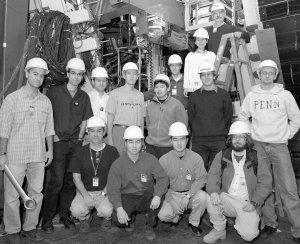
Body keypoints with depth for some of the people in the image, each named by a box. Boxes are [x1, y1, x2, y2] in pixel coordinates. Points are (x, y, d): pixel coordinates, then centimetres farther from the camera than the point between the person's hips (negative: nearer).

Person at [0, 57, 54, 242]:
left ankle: (30, 227, 26)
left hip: (38, 156, 4)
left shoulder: (46, 101, 7)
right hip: (15, 156, -3)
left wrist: (50, 150, 8)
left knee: (37, 194, 10)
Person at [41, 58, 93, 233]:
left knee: (70, 181, 7)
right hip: (58, 143, -3)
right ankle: (47, 218, 9)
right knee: (56, 181, -6)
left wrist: (80, 138, 4)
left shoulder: (84, 97, 10)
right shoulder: (54, 92, 0)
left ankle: (65, 215, 21)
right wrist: (53, 136, -7)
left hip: (76, 144, 3)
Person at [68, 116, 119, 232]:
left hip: (105, 192, -1)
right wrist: (85, 195, -11)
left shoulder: (112, 151, 1)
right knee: (76, 210, -27)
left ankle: (107, 219, 11)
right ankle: (85, 218, 11)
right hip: (85, 191, 1)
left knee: (106, 211, -29)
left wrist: (103, 193, -13)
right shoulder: (80, 152, 5)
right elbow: (76, 177, 2)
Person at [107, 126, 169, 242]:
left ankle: (149, 226, -3)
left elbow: (163, 178, -11)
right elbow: (113, 189, -10)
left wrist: (157, 195, -31)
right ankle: (128, 219, 15)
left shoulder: (150, 159, -6)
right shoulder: (117, 164, -8)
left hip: (146, 197, 1)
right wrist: (119, 208, -26)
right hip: (127, 198, -1)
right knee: (117, 219, -27)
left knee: (155, 193, -31)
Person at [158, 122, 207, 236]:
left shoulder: (196, 158, -10)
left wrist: (188, 196, -21)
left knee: (202, 196, -31)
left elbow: (201, 179, -10)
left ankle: (194, 222, 0)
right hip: (172, 194, 0)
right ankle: (176, 216, 16)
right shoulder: (164, 160, -9)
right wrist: (171, 201, -14)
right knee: (163, 215, -24)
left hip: (191, 193, 0)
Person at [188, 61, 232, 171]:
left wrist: (222, 130, 3)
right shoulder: (194, 96, 7)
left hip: (219, 141, 0)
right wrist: (198, 130, 4)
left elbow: (228, 115, 8)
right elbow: (190, 116, 11)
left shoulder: (223, 94, 5)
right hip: (199, 142, 1)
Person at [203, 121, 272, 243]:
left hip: (248, 204, -1)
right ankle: (219, 230, -3)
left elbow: (265, 182, -2)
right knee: (210, 198, -28)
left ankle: (240, 223, 18)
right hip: (228, 200, 1)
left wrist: (254, 202, -13)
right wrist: (213, 191, -27)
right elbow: (213, 176, -6)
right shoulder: (221, 156, 1)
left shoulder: (256, 158, -1)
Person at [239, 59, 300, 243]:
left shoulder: (285, 95, 1)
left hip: (279, 146, -1)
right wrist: (249, 135, 7)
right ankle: (270, 223, 21)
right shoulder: (251, 95, 5)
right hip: (258, 146, 2)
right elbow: (242, 117, 13)